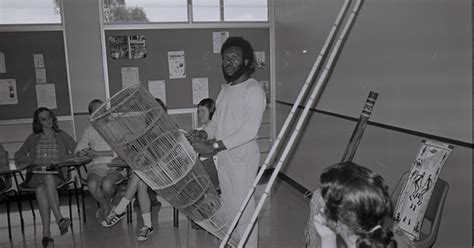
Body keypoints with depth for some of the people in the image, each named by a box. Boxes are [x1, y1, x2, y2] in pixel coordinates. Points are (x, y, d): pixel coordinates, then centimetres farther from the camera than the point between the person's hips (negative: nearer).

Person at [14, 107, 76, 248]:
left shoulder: (61, 136, 20)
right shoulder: (33, 138, 23)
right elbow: (18, 156, 15)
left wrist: (60, 161, -7)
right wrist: (35, 160, -4)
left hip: (57, 173, -1)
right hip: (36, 173, 1)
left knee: (42, 185, -36)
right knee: (42, 183, -37)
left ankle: (46, 232, -47)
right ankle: (59, 219, -51)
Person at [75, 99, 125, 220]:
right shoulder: (89, 130, 18)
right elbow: (78, 150, 13)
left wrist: (99, 153, -12)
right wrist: (82, 152, -12)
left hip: (115, 165, -2)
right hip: (96, 166, 2)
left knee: (107, 184, -33)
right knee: (92, 185, -30)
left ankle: (105, 204, 3)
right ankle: (106, 207, 0)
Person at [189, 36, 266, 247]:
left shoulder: (253, 90, -13)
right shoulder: (225, 90, 14)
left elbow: (249, 130, -22)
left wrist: (214, 146, -25)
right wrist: (203, 134, -8)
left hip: (242, 157, -8)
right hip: (223, 157, 8)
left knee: (244, 209, 0)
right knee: (229, 207, 17)